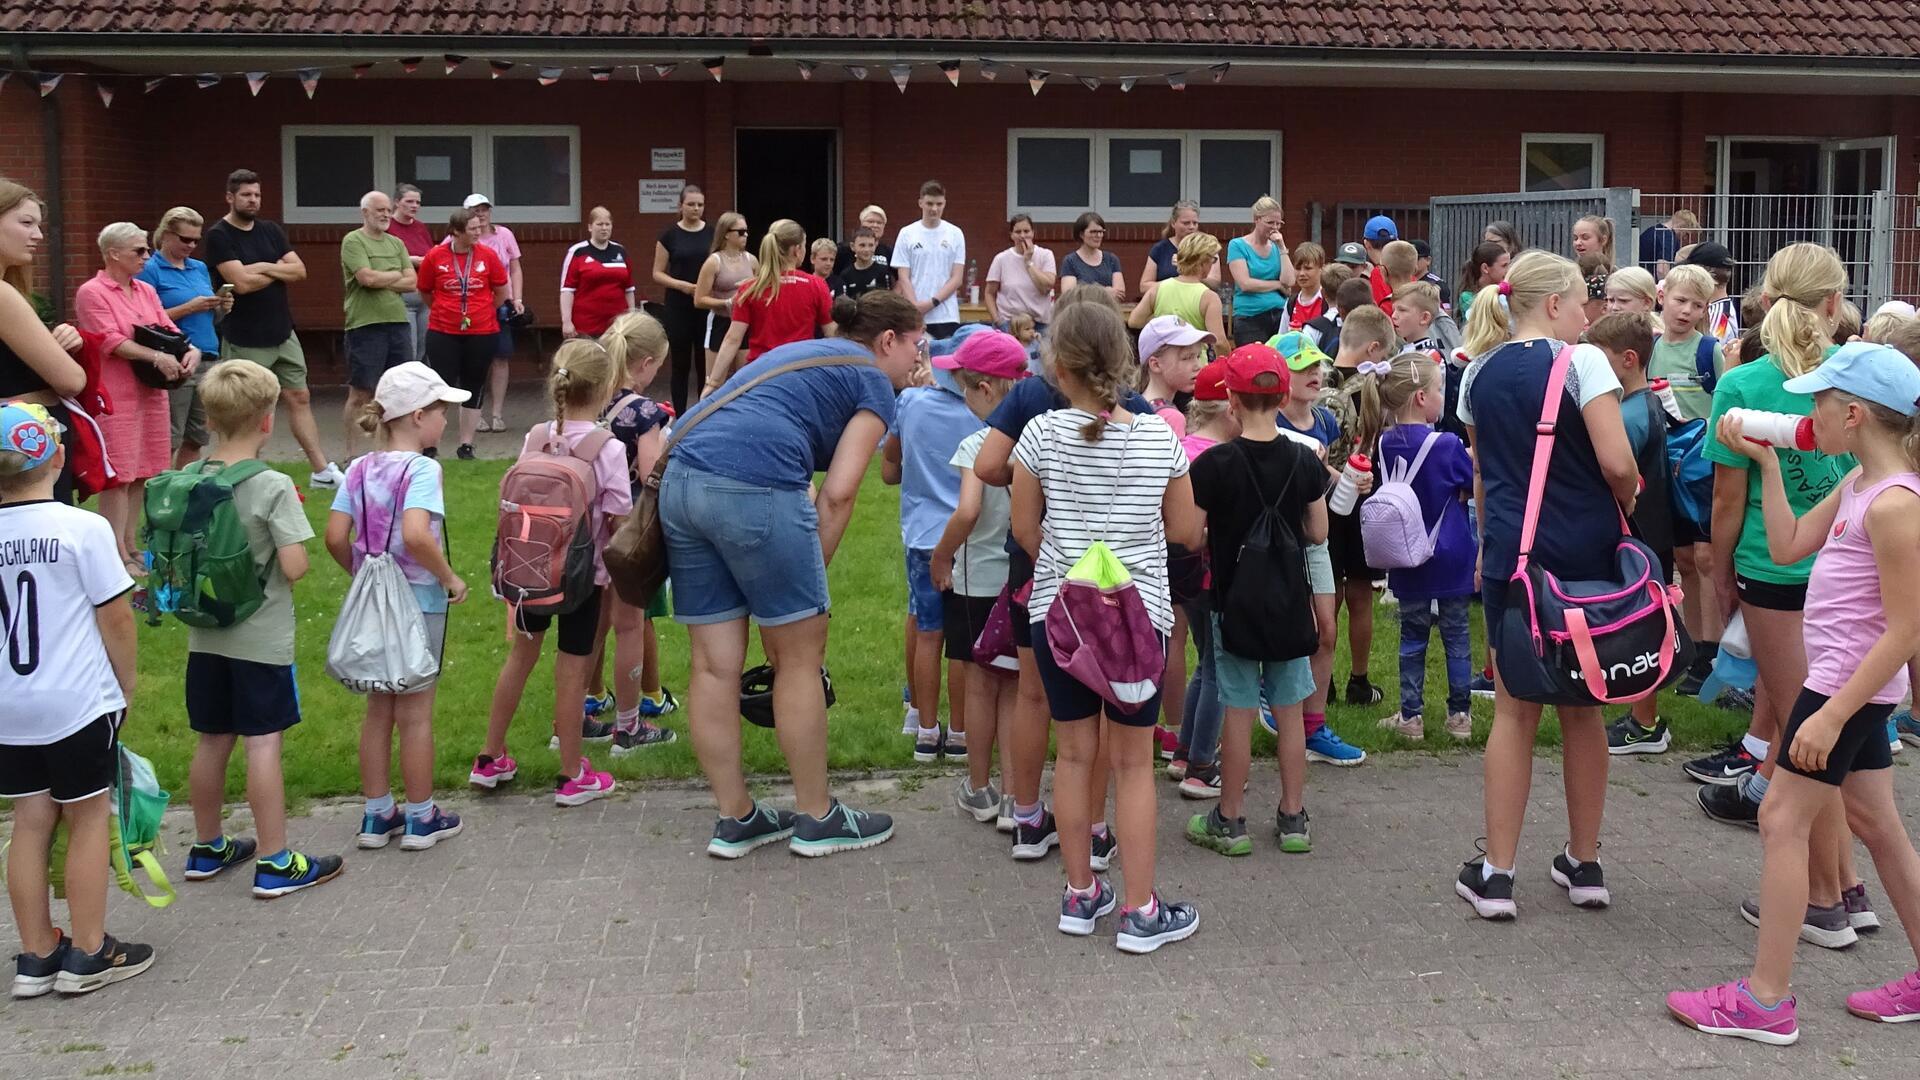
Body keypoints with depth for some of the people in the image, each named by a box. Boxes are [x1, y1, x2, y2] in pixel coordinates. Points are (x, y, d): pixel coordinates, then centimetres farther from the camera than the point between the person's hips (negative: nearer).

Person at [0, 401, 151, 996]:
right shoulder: (84, 529, -13)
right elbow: (115, 618, -9)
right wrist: (125, 685, 5)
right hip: (77, 703, -4)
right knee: (88, 819, 9)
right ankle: (88, 954, 16)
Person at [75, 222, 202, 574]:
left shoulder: (146, 291, 15)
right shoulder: (92, 293, -7)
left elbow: (168, 329, 10)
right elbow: (111, 340, -16)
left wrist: (190, 350, -11)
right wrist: (157, 357, -22)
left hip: (151, 393, 7)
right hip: (115, 396, -7)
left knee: (141, 472, 11)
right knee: (118, 476, -6)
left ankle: (131, 545, 20)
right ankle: (117, 555, -3)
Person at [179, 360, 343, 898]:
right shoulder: (273, 488, -18)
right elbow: (294, 567, -20)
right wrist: (291, 521, -2)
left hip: (206, 636, 6)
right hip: (261, 640, -6)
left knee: (211, 742, 17)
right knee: (264, 745, -1)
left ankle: (207, 848, 31)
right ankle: (276, 864, 5)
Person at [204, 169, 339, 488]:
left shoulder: (270, 231, 10)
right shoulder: (219, 235, -9)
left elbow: (299, 270, 2)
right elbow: (241, 282, -20)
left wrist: (264, 267, -13)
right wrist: (278, 271, -5)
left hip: (283, 334, 6)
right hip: (245, 340, -6)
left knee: (299, 398, 9)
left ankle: (322, 471, 13)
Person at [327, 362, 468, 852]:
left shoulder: (360, 470, 1)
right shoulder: (423, 469, -17)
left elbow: (335, 537, -3)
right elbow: (416, 535, -31)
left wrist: (361, 573, 13)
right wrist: (450, 578, -18)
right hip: (418, 604, -6)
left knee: (378, 710, 17)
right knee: (415, 713, 7)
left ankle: (377, 815, 26)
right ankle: (421, 818, 19)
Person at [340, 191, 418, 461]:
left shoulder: (396, 243, 15)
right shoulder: (353, 241, -4)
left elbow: (411, 282, 6)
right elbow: (367, 278, -17)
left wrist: (381, 281, -8)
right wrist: (395, 275, 0)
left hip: (399, 323, 6)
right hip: (365, 325, -6)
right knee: (361, 394, -2)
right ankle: (352, 455, 5)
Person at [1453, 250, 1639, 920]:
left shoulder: (1480, 374, 8)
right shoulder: (1581, 363, -8)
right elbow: (1617, 464, -15)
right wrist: (1624, 507, 4)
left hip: (1511, 550, 3)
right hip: (1585, 550, -2)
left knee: (1514, 709, 7)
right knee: (1581, 708, 10)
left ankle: (1497, 873, 6)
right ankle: (1584, 865, 21)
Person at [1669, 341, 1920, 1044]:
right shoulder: (1860, 483, 5)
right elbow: (1788, 546, 11)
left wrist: (1830, 714, -24)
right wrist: (1766, 463, 7)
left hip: (1848, 684, -10)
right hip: (1855, 685, 10)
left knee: (1783, 821, -4)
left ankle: (1767, 1000, 2)